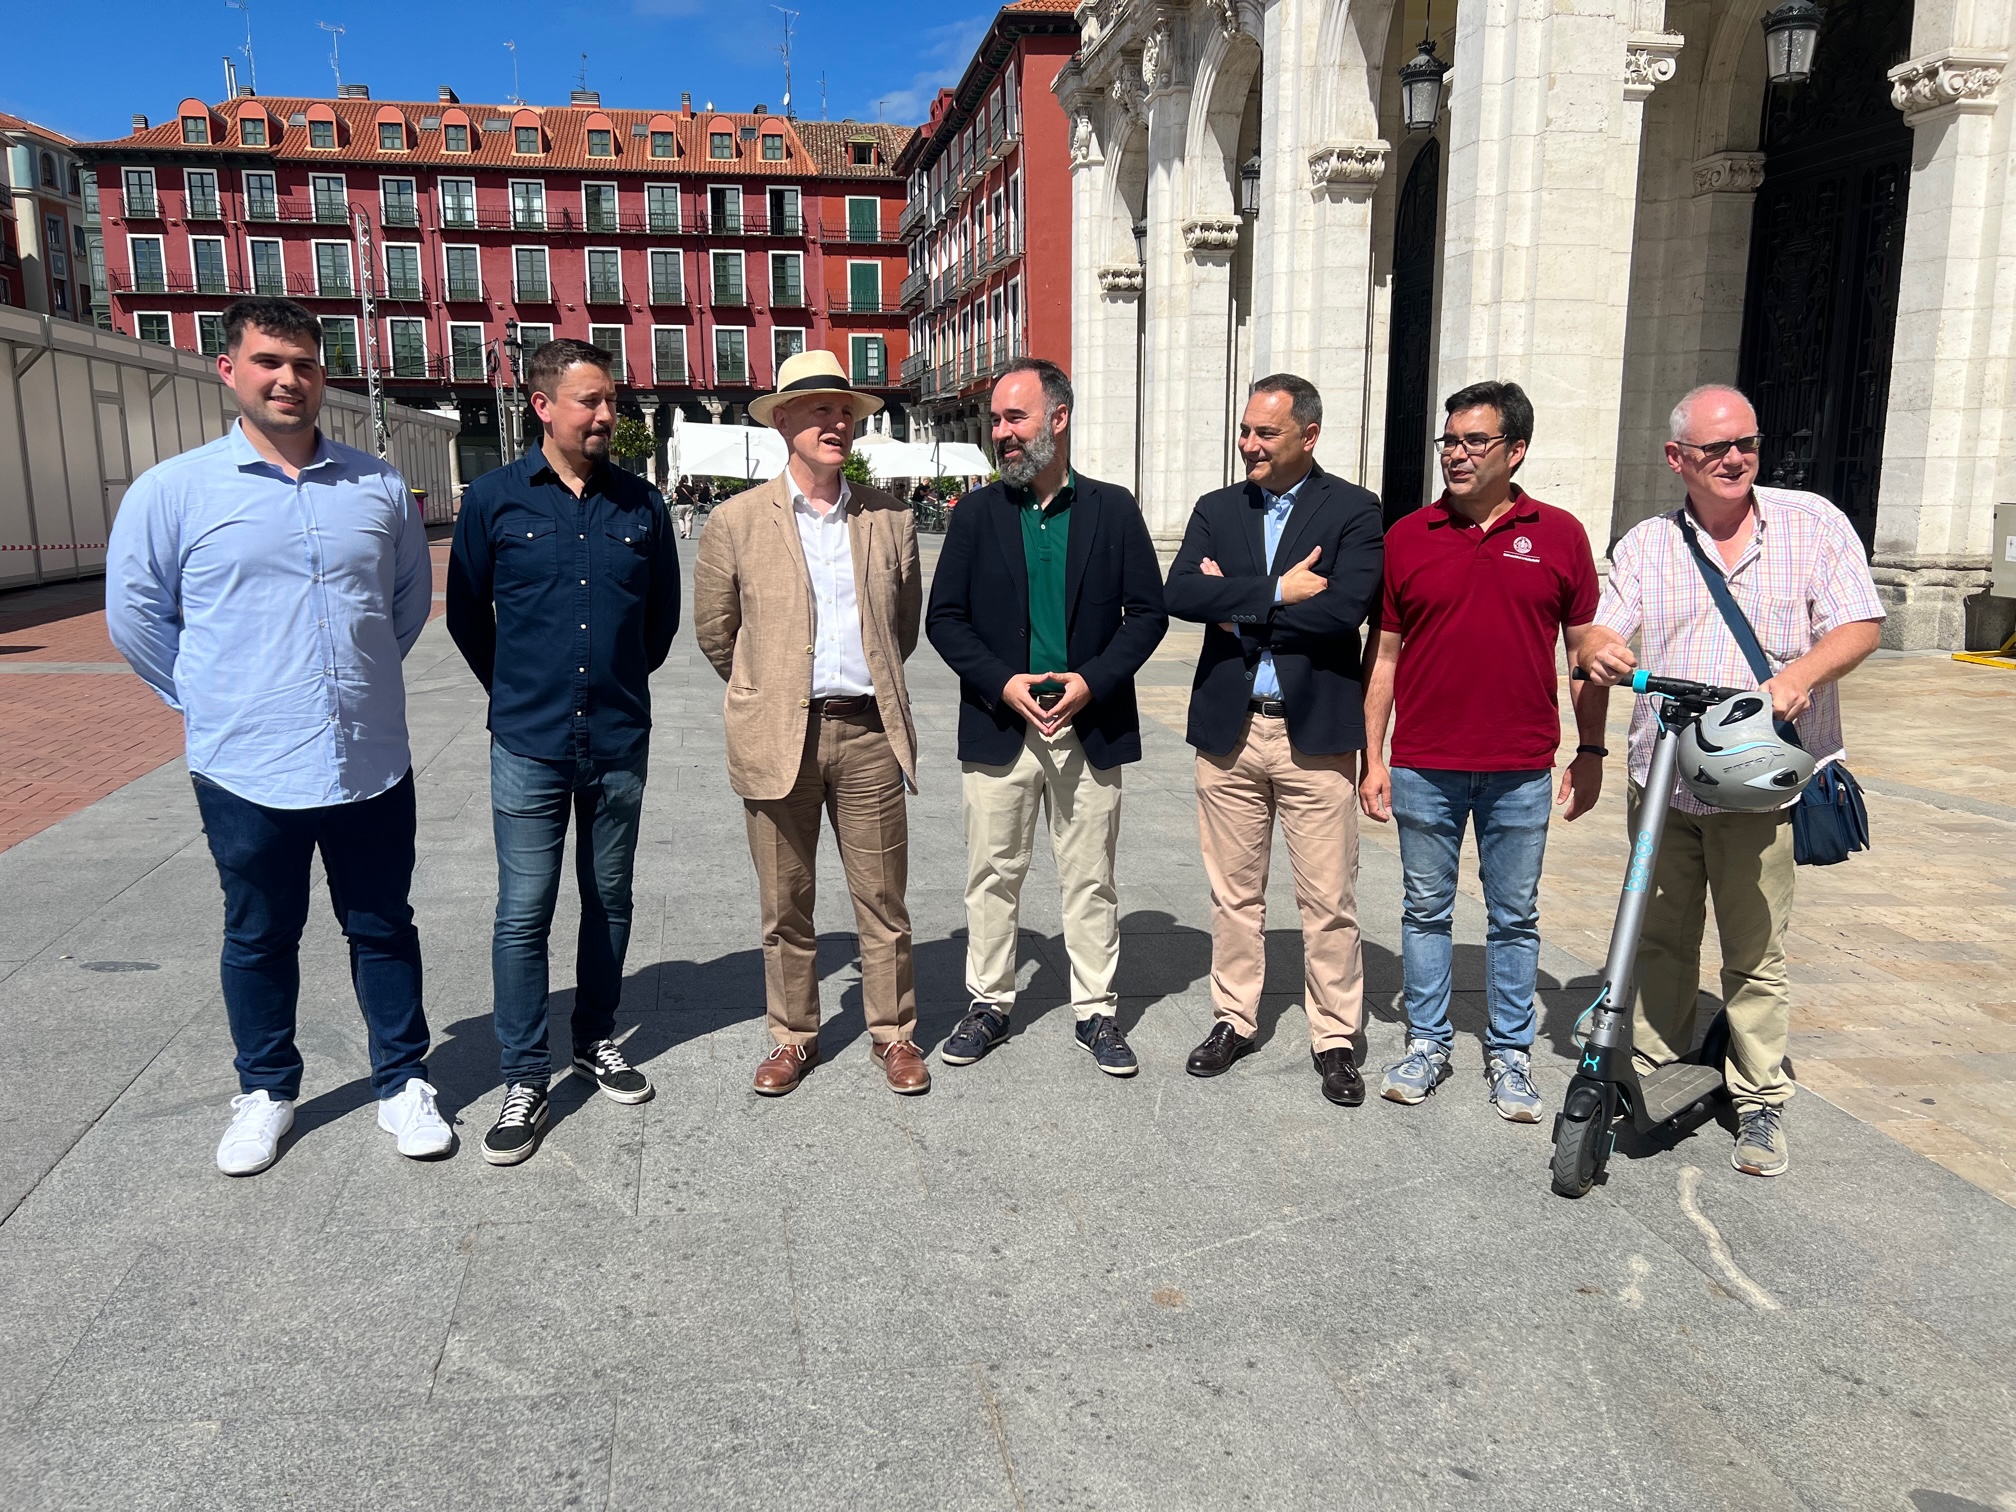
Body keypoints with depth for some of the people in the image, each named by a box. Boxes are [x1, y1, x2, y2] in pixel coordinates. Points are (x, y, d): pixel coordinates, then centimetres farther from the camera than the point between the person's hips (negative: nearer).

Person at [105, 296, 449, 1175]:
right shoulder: (174, 490, -4)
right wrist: (208, 698, 4)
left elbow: (411, 598, 16)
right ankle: (265, 1091, 32)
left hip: (372, 763, 2)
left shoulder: (378, 487, 3)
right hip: (246, 769, -1)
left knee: (383, 928, 12)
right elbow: (134, 611, 4)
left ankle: (403, 1082, 27)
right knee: (259, 938, 14)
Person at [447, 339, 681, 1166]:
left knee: (608, 900, 13)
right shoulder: (495, 497, -3)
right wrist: (517, 690, 13)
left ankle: (597, 1040, 31)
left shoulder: (640, 502, 2)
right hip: (529, 743, -2)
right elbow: (466, 612, 8)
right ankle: (524, 1081, 12)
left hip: (620, 741, 2)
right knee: (523, 913, 0)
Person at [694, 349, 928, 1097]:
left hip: (869, 732, 1)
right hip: (778, 739, -1)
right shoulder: (738, 521, -1)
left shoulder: (890, 518, 5)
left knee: (883, 899, 8)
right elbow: (715, 630, 8)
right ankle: (792, 1036, 26)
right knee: (784, 903, 10)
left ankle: (894, 1033, 23)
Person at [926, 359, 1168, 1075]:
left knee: (1090, 879, 7)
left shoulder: (1113, 508, 3)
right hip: (999, 724, 1)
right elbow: (945, 618, 2)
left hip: (1090, 724, 0)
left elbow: (1147, 611, 2)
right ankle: (989, 1003, 23)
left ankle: (1097, 1011, 20)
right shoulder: (977, 513, 4)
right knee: (993, 874, 8)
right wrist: (1002, 683, -12)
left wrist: (1094, 680, -12)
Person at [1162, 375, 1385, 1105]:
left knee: (1328, 901, 3)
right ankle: (1235, 1018, 28)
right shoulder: (1216, 510, 9)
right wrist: (1276, 592, -18)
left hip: (1314, 731, -3)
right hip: (1228, 729, 4)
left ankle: (1335, 1037, 18)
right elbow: (1179, 593, -9)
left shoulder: (1353, 510, -2)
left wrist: (1240, 606, -11)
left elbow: (1344, 608, -18)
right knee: (1233, 891, 13)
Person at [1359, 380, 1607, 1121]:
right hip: (1423, 767, 1)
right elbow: (1383, 653, 4)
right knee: (1425, 909, 10)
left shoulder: (1560, 535, 2)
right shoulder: (1407, 537, 2)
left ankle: (1510, 1053, 22)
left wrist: (1591, 749, 4)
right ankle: (1426, 1042, 24)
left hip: (1521, 769, 0)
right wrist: (1373, 758, 1)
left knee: (1515, 916, 9)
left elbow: (1584, 649, 6)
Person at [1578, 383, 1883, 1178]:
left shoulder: (1812, 523, 4)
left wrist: (1799, 674, -24)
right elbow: (1602, 632, 3)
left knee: (1755, 955, 3)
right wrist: (1599, 648, -23)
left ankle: (1762, 1104, 17)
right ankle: (1648, 1074, 26)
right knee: (1659, 941, 12)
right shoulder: (1645, 544, 10)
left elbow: (1859, 625, -3)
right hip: (1659, 779, 3)